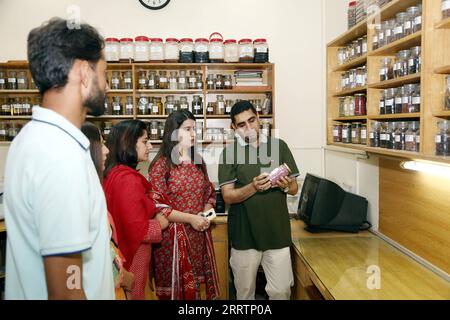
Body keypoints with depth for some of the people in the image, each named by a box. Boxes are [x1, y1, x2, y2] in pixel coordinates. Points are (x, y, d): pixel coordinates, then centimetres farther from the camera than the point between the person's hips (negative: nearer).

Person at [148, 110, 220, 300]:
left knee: (194, 287, 12)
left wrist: (206, 213, -3)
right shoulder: (161, 164, -9)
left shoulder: (198, 162, 10)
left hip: (198, 233, 5)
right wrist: (190, 218, -16)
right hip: (173, 235, -5)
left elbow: (210, 194, 16)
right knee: (176, 288, 4)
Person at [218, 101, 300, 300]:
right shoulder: (229, 152, -3)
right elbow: (228, 196, -8)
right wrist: (254, 187, -25)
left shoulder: (279, 146, 3)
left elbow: (294, 188, 6)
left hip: (277, 232, 1)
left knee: (281, 291, 6)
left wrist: (285, 185, -17)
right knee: (245, 292, 14)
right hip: (244, 234, -1)